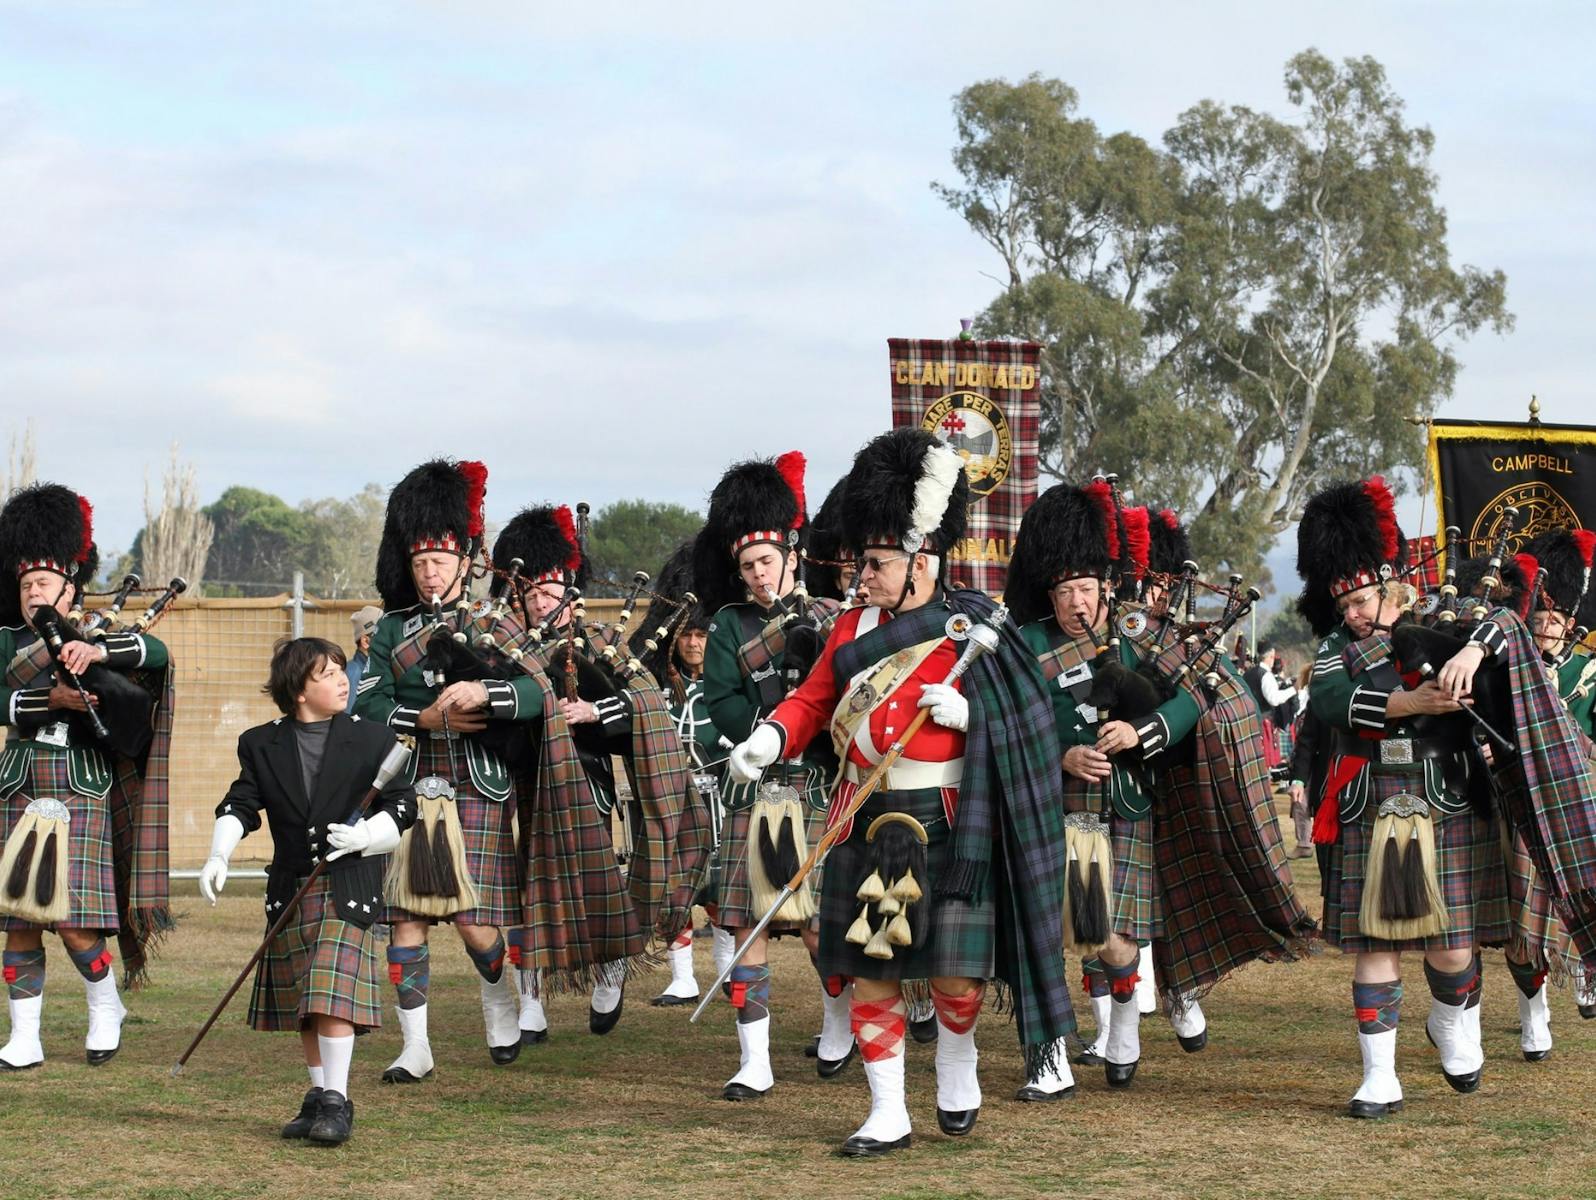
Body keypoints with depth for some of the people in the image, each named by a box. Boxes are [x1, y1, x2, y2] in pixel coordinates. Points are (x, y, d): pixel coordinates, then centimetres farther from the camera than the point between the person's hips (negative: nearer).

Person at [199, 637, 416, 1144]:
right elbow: (240, 805, 2)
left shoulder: (372, 740, 0)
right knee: (302, 1002, 10)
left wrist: (366, 835, -17)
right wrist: (218, 856, -14)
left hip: (349, 887, -3)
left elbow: (402, 805, 1)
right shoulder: (262, 745, 6)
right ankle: (319, 1096, 23)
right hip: (291, 889, 4)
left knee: (334, 994, -14)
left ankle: (336, 1101, -9)